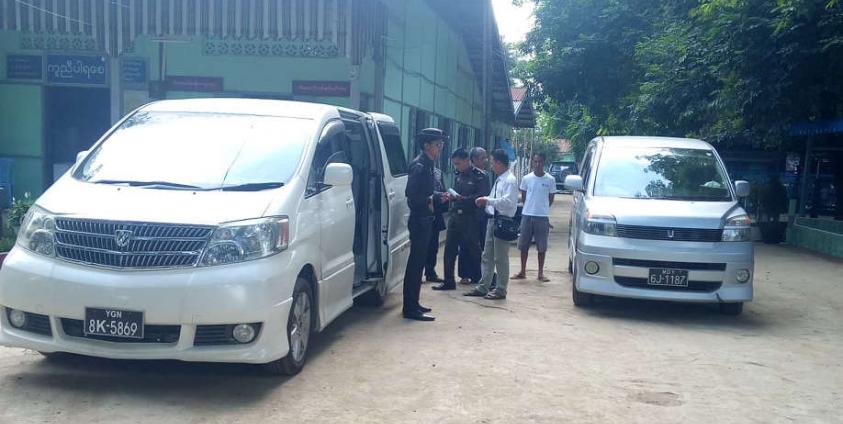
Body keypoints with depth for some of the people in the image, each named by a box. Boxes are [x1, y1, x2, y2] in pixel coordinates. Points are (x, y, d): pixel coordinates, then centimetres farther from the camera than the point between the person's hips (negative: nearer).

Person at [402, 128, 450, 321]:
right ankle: (410, 309, -2)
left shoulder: (428, 165, 14)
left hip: (425, 219, 10)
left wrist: (438, 196, 7)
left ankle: (413, 304, 24)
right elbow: (412, 195, -21)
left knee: (418, 262, 14)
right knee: (416, 263, -7)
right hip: (419, 220, -10)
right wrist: (431, 200, -24)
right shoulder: (419, 166, -16)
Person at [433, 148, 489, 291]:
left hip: (470, 218, -7)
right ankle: (449, 282, 18)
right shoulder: (458, 175, 13)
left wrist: (461, 198, -20)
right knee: (449, 249, 8)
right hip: (455, 216, 7)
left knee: (474, 250, -1)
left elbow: (482, 198, -17)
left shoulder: (479, 176, -10)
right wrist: (451, 196, 2)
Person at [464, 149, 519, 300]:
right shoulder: (499, 179, 13)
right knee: (487, 256, 13)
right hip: (493, 219, 9)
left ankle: (500, 290, 10)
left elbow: (508, 202, -24)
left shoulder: (510, 180, -14)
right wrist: (486, 201, 3)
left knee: (500, 258, 0)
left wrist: (489, 200, -20)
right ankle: (483, 287, 21)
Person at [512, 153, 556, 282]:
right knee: (523, 245, 6)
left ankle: (541, 273, 13)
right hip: (527, 215, 1)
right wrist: (530, 207, 7)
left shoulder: (550, 179, -1)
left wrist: (541, 208, 9)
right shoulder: (526, 178, 2)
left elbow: (551, 199, 8)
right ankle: (522, 272, 17)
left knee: (542, 247, 3)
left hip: (542, 217, -1)